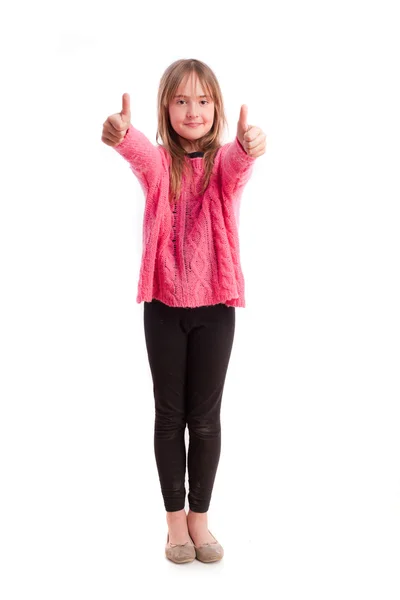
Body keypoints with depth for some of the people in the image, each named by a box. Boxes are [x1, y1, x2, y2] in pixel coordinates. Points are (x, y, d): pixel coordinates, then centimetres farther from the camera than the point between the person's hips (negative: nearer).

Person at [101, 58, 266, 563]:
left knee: (205, 416, 7)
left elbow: (237, 162, -28)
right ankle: (175, 519, 24)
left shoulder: (223, 161, -2)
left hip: (214, 307, 0)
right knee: (169, 414, 8)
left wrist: (248, 145, -53)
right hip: (164, 305, 1)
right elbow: (143, 155, -27)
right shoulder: (159, 161, -2)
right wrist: (122, 135, -51)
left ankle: (200, 517, 25)